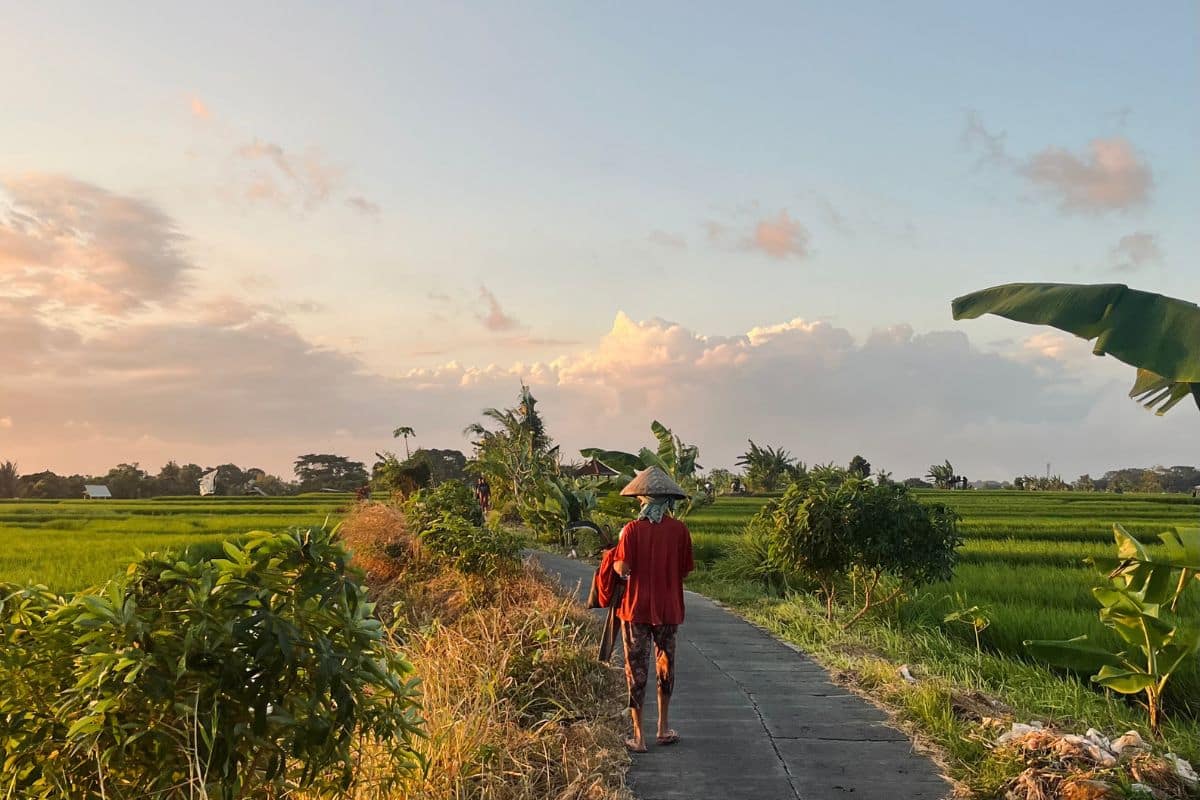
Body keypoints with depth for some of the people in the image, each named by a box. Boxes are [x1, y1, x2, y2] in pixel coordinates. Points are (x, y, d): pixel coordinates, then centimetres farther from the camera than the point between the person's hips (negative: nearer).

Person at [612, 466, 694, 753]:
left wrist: (614, 560, 4)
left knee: (636, 668, 6)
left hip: (636, 609, -2)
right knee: (665, 665, 18)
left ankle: (638, 736, 9)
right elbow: (685, 571, 0)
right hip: (668, 610, 2)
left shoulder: (632, 530, -11)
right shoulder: (679, 530, -5)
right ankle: (664, 728, 28)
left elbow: (623, 568, -18)